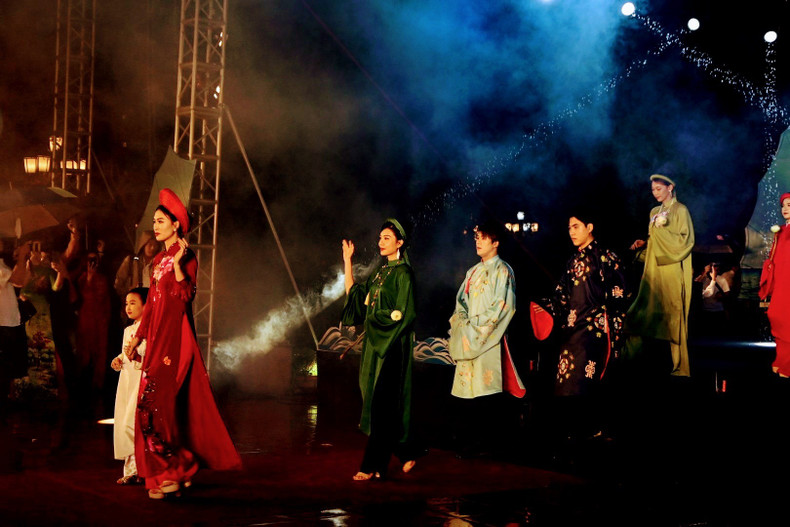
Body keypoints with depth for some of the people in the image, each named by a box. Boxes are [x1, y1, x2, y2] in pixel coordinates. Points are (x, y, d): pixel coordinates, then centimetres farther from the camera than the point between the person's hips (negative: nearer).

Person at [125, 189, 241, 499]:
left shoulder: (185, 257, -6)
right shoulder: (159, 260, 17)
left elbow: (185, 296, -18)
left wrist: (177, 263, -25)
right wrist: (137, 337, 20)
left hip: (174, 338, -8)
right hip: (157, 338, 8)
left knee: (160, 402, -13)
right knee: (152, 404, 5)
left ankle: (174, 470, -5)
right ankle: (175, 471, 9)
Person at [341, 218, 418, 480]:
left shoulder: (403, 273, -10)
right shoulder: (381, 272, 15)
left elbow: (402, 313, -16)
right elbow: (353, 293, 15)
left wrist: (375, 315, -6)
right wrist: (347, 261, 13)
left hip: (392, 344, -8)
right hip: (376, 341, 8)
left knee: (381, 402, -7)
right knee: (383, 401, 10)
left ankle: (373, 465, -3)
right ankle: (405, 454, 19)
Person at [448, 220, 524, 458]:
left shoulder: (502, 271, -3)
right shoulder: (473, 272, 19)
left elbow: (501, 307, -11)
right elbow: (461, 300, 18)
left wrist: (475, 325, -12)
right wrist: (462, 321, -1)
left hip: (489, 339, -7)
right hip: (468, 340, 7)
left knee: (486, 386, -7)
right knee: (466, 385, 3)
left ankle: (487, 440, -2)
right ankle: (466, 440, 8)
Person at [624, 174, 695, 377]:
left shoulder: (680, 211, -3)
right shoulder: (655, 212, 17)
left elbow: (685, 241, -10)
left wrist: (663, 229, -16)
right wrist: (644, 244, 4)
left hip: (672, 273, -7)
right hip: (654, 272, 7)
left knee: (673, 316, -7)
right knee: (645, 315, 2)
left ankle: (680, 366, -2)